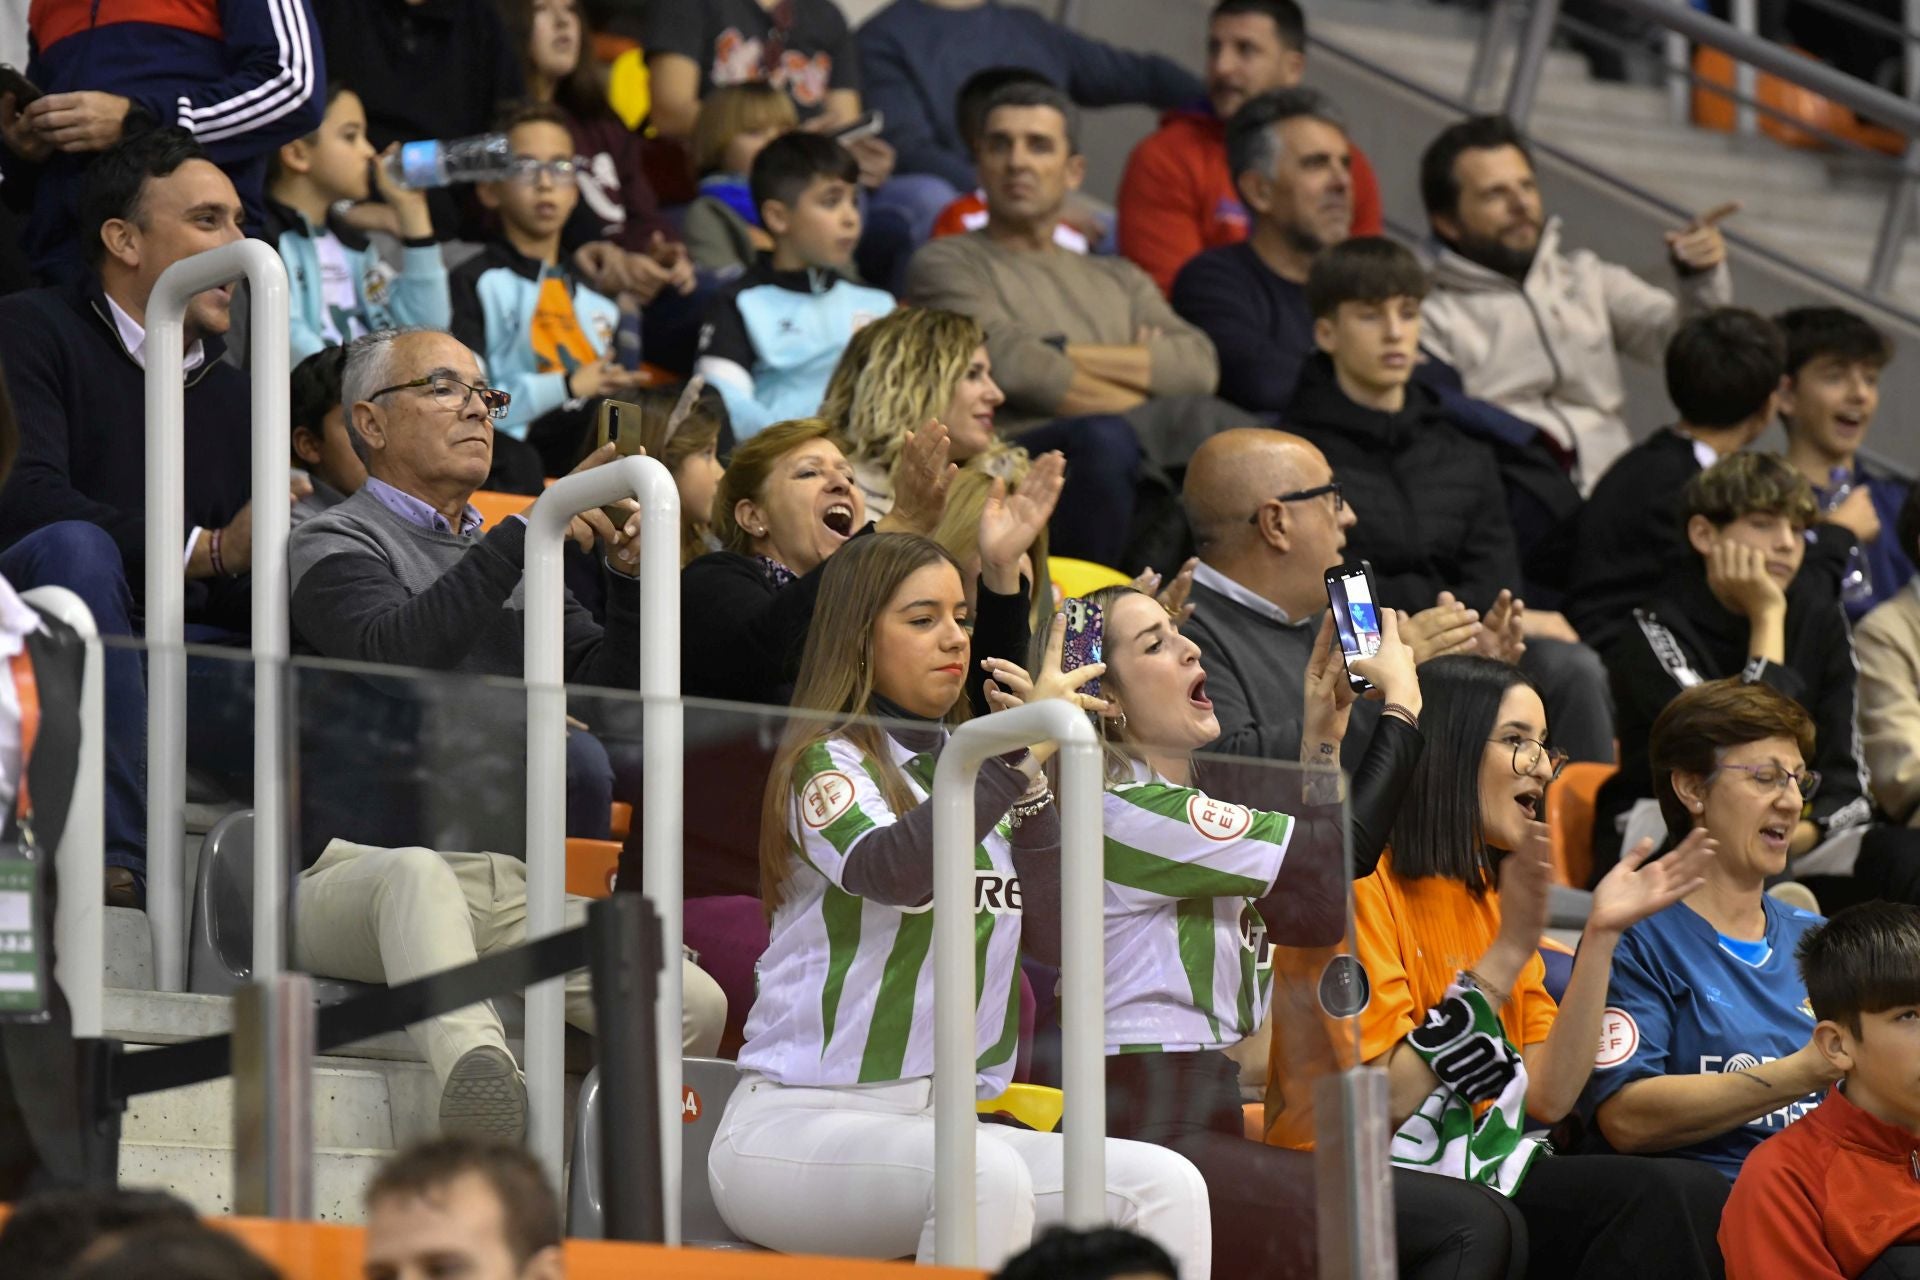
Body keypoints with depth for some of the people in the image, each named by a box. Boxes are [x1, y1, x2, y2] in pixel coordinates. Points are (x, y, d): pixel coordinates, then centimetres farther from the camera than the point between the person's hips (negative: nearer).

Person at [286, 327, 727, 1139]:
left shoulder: (514, 559, 28)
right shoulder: (335, 546, 7)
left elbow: (612, 691, 17)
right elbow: (392, 648, -15)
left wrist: (629, 576, -1)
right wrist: (530, 534, -20)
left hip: (509, 894, 6)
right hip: (353, 878, -6)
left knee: (697, 1006, -18)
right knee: (418, 873, -44)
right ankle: (475, 1070, -70)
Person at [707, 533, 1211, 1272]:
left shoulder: (967, 771, 19)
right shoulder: (830, 762, -2)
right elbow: (890, 871, -25)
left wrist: (1031, 785, 0)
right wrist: (1022, 751, -26)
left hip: (939, 1126, 7)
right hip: (794, 1124, -7)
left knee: (1168, 1187, -15)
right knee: (988, 1174, -38)